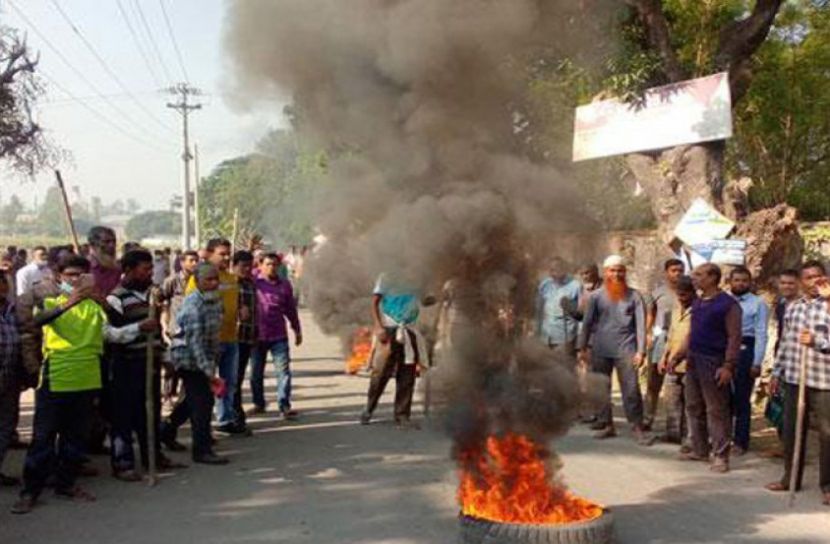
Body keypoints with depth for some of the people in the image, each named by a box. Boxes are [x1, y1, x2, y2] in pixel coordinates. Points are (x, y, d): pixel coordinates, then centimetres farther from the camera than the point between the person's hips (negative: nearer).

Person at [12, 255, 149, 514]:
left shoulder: (93, 305, 9)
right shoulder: (50, 302, 0)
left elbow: (111, 332, 3)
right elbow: (39, 319, -23)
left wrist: (140, 327, -10)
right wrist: (69, 302, -38)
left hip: (86, 379, 4)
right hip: (55, 379, -3)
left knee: (76, 435, 13)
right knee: (43, 436, 2)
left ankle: (66, 483, 27)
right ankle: (30, 491, 11)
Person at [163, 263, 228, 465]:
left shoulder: (215, 301, 6)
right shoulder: (193, 304, -21)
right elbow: (195, 341, -27)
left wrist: (213, 362, 14)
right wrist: (208, 371, -30)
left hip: (205, 358, 9)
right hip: (189, 359, -9)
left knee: (194, 399, 20)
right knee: (202, 402, -10)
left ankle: (167, 431, 39)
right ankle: (202, 450, -2)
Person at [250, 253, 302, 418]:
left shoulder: (284, 284, 6)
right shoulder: (254, 282, -1)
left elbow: (291, 309, 14)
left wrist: (297, 330, 17)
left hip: (279, 336, 1)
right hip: (257, 335, -1)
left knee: (283, 370, -5)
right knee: (256, 372, 10)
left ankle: (284, 405, -1)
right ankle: (258, 403, 25)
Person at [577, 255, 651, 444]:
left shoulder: (634, 296, 3)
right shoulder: (596, 296, 7)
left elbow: (641, 324, -1)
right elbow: (588, 323, 8)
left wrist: (640, 351, -9)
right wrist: (582, 348, 4)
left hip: (625, 350, -2)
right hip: (600, 350, 2)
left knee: (631, 390, -6)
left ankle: (638, 428, 0)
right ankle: (606, 425, 17)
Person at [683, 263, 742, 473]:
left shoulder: (728, 304, -9)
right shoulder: (697, 303, 14)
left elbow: (734, 337, -13)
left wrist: (728, 365, -19)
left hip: (713, 363, -8)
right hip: (693, 362, 8)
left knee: (717, 411, -3)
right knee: (694, 408, 12)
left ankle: (720, 456, 2)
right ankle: (699, 450, 22)